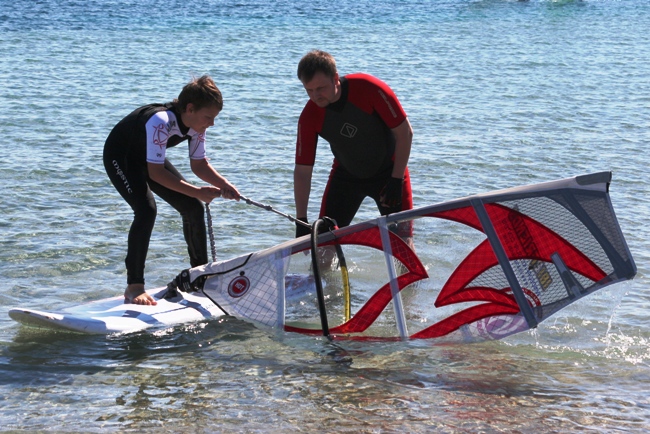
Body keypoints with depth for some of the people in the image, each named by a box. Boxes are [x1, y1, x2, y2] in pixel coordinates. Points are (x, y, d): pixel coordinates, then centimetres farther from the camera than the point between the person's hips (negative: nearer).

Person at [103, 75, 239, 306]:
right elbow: (156, 173, -37)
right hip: (119, 157, -8)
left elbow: (199, 164, -4)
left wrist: (223, 184, -21)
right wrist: (197, 192, -38)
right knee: (146, 209, -29)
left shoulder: (197, 124, -15)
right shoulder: (160, 122, -39)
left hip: (148, 158, 8)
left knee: (193, 207, 3)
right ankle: (134, 287, -24)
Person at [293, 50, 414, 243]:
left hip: (388, 171, -3)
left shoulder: (369, 88, -28)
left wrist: (396, 179, -20)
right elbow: (302, 170, -15)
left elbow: (405, 132, -19)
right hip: (346, 174, 3)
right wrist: (301, 221, -19)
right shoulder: (310, 117, -19)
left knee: (402, 241, -13)